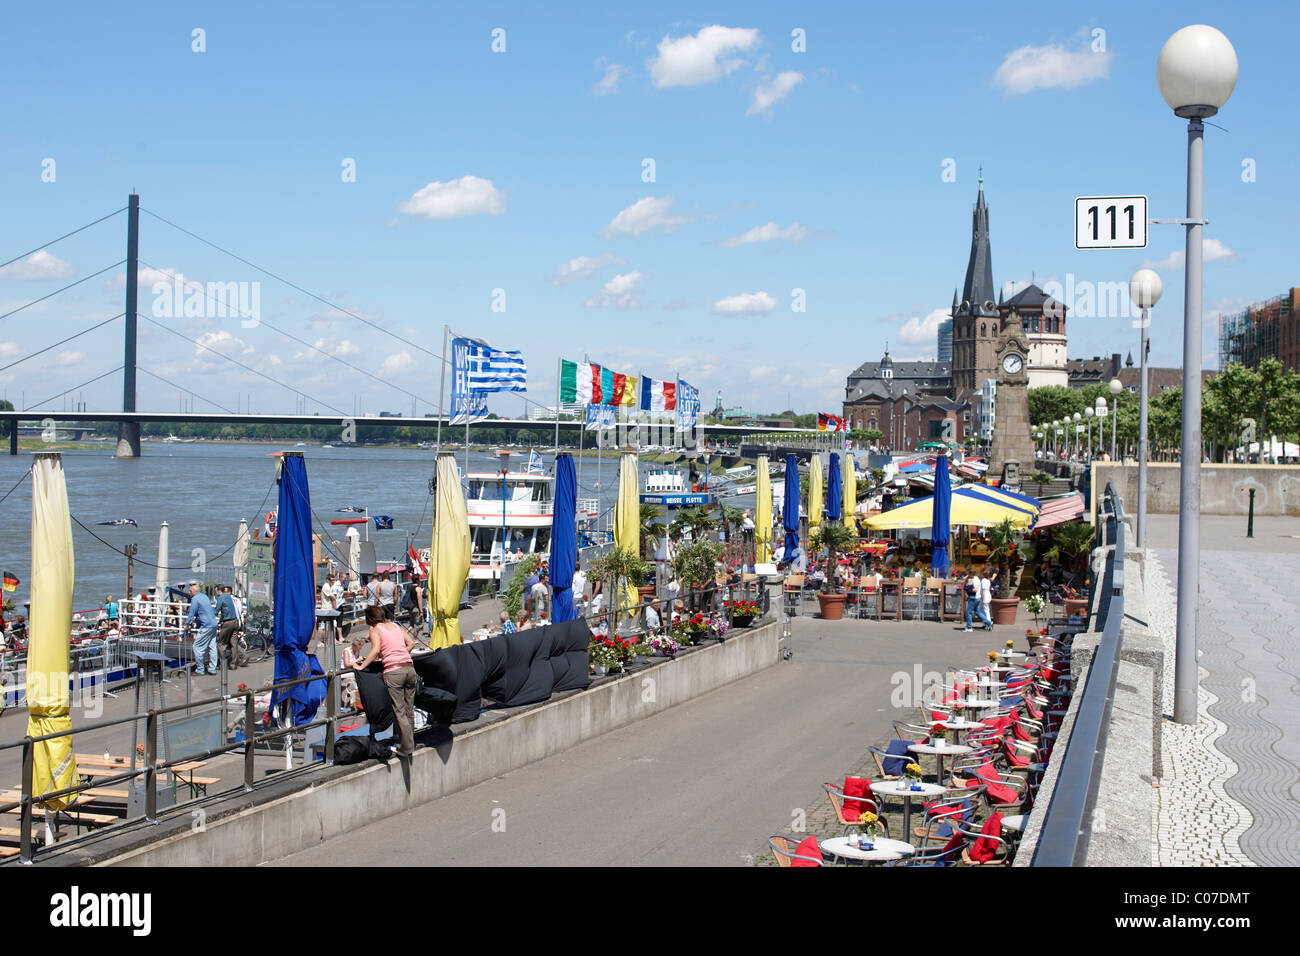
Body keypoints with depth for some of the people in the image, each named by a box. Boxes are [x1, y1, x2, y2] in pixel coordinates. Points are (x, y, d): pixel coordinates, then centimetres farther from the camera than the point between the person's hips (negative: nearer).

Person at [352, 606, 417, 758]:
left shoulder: (375, 630, 4)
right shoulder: (395, 626, 20)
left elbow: (376, 650, -12)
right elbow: (411, 642, 15)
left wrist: (361, 666, -8)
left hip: (393, 671, -5)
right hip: (409, 668, 6)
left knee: (399, 711, -2)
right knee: (409, 709, 14)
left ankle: (406, 748, -3)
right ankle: (410, 742, 21)